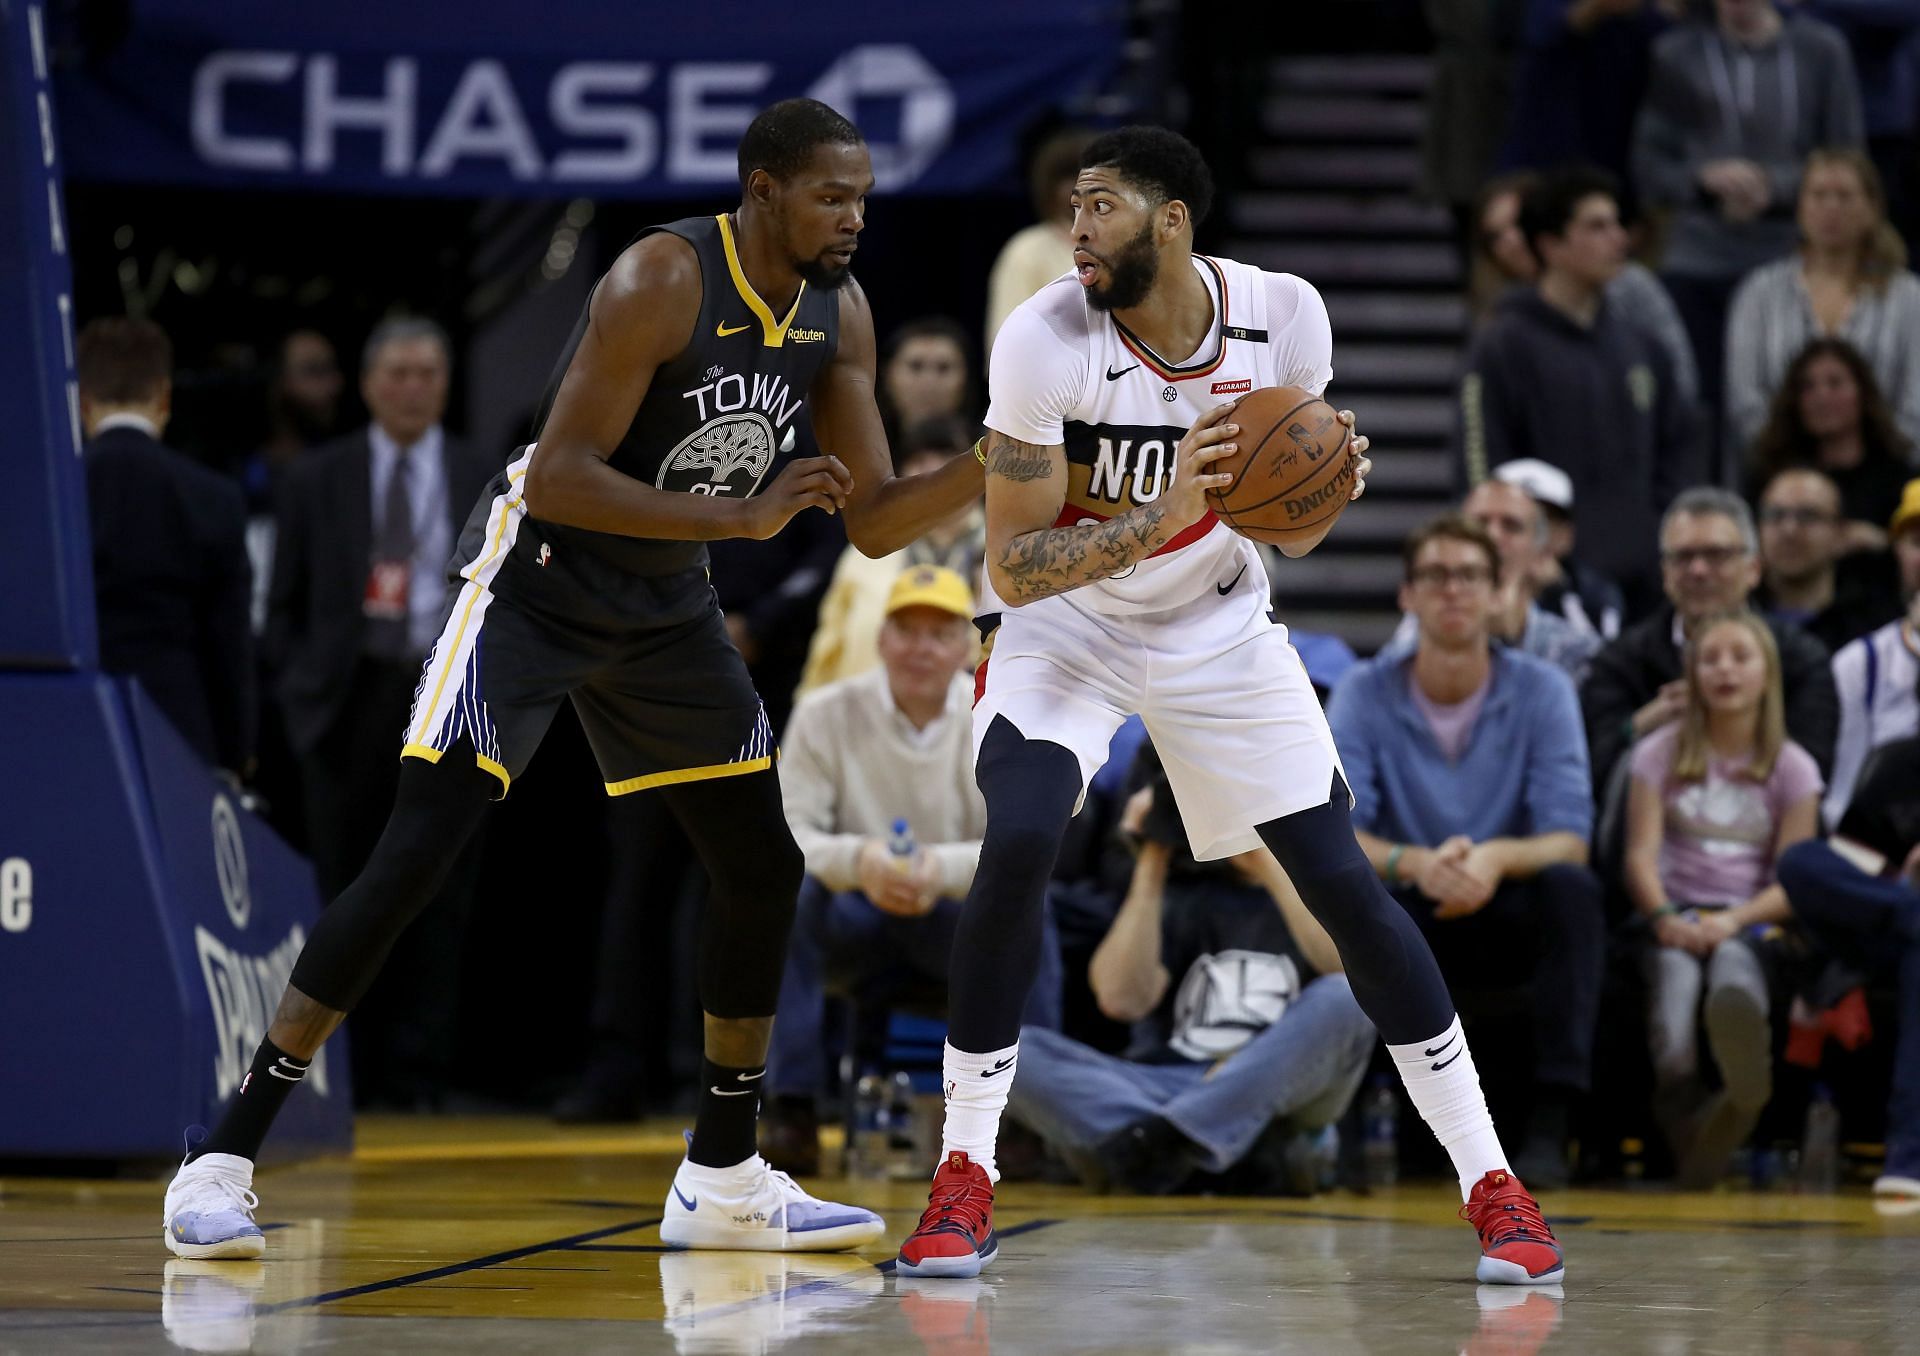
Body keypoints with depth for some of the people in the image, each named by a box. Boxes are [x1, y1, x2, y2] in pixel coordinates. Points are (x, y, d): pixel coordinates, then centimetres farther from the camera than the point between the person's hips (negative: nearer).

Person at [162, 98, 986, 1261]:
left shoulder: (839, 314, -3)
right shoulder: (662, 281, -25)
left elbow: (875, 520, 2)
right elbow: (557, 479, -28)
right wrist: (742, 516, -32)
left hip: (666, 602, 7)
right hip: (535, 581, -7)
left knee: (765, 868, 5)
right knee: (417, 854, -17)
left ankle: (723, 1180, 19)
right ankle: (225, 1160, -14)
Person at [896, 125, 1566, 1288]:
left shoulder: (1283, 316, -16)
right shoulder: (1045, 340, -24)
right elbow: (1015, 564, -23)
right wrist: (1160, 519, -37)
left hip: (1217, 625, 2)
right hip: (1062, 621, -2)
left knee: (1344, 881, -4)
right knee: (1018, 844, -26)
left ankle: (1491, 1181, 7)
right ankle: (965, 1181, -13)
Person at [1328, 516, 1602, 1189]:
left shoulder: (1542, 691, -5)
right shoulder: (1364, 694, -5)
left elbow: (1569, 840, -13)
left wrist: (1496, 857, -37)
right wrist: (1413, 864, -37)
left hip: (1508, 918, 0)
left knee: (1571, 887, -32)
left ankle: (1550, 1125, -33)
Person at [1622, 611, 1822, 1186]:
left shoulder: (1791, 767, 12)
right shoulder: (1661, 752, 14)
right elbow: (1642, 851, 3)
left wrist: (1734, 921, -15)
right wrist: (1665, 918, -17)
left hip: (1751, 920, 0)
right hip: (1675, 914, 0)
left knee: (1734, 961, -38)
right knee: (1675, 967, -37)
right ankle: (1682, 1111, -57)